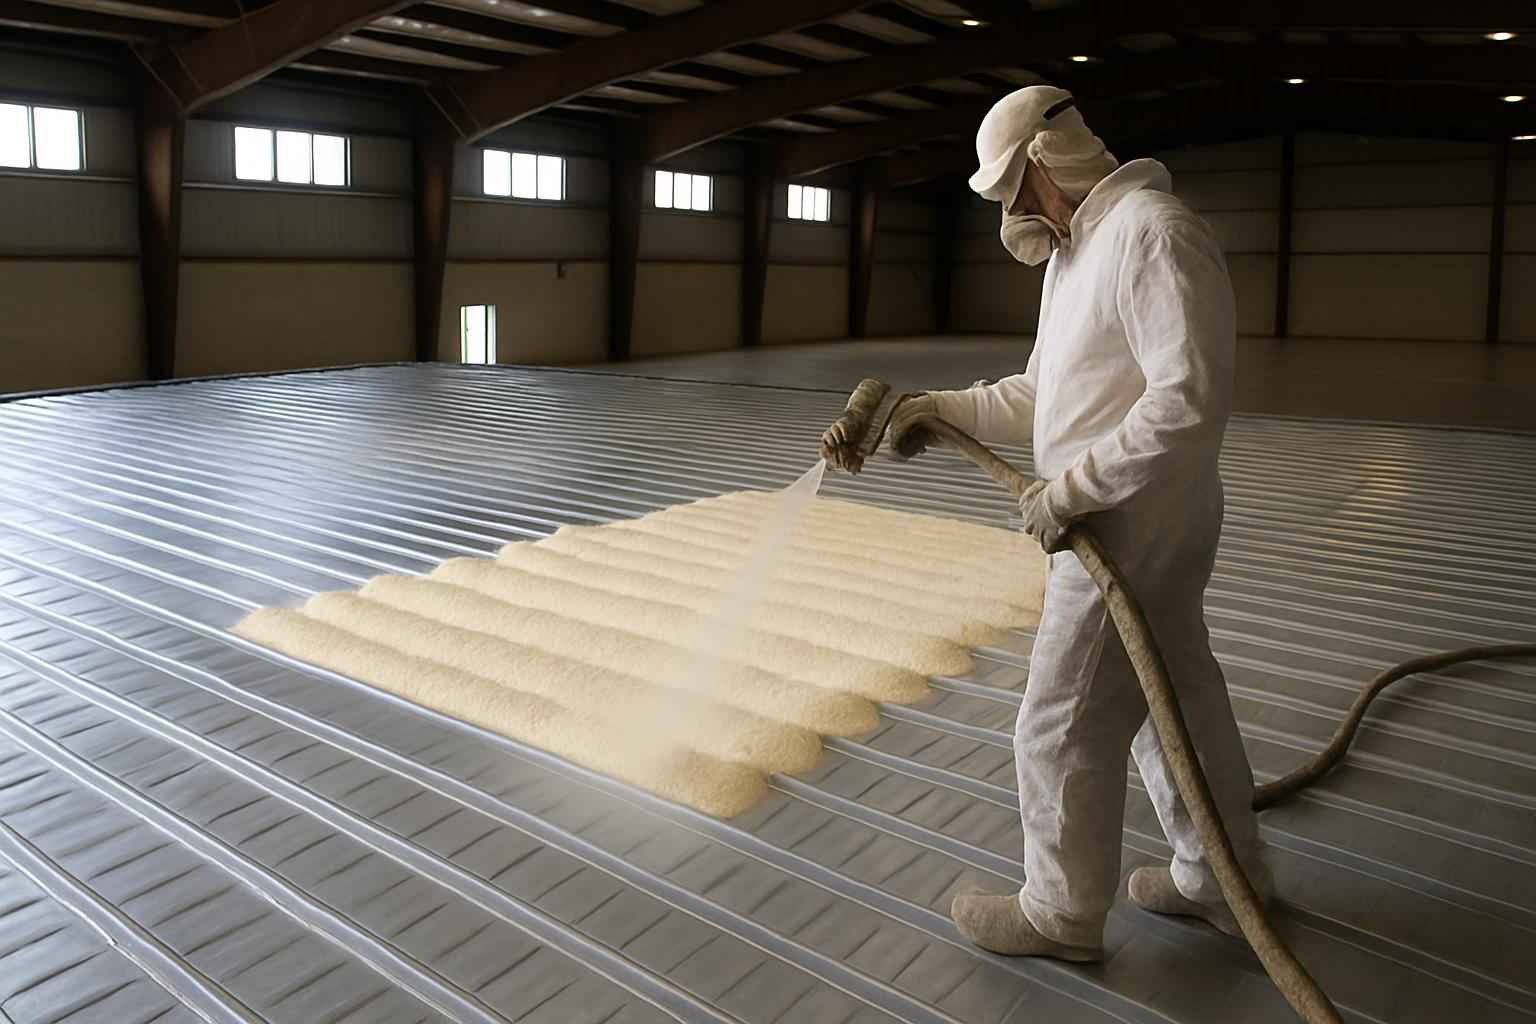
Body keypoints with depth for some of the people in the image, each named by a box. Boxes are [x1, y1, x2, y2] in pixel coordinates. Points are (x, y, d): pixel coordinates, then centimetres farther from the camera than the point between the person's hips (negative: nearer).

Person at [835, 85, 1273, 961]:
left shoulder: (1155, 235, -19)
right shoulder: (1078, 249, 14)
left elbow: (1192, 401, -28)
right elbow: (1042, 393, 20)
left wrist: (1071, 488, -24)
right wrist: (942, 408, 10)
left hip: (1132, 529, -10)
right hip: (1132, 525, 10)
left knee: (1065, 727, 2)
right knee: (1177, 700, 20)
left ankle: (1062, 914, 21)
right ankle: (1224, 878, 38)